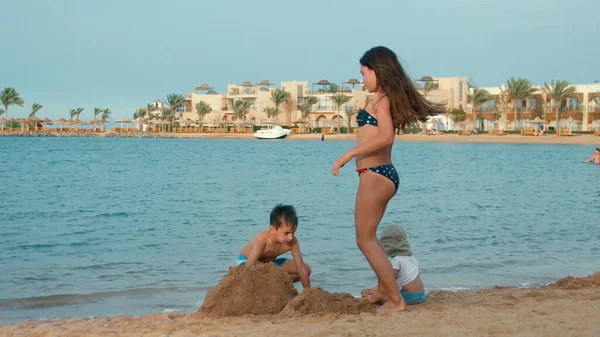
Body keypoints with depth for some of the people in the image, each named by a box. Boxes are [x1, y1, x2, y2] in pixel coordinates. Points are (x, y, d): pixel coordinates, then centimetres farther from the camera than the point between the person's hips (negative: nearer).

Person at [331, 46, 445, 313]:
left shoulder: (381, 99, -12)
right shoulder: (389, 98, 14)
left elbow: (386, 137, -26)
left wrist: (348, 154, -25)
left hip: (375, 175, -10)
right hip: (383, 174, 10)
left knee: (365, 240, -3)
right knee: (368, 238, 21)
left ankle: (396, 301, -2)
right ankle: (385, 291, 30)